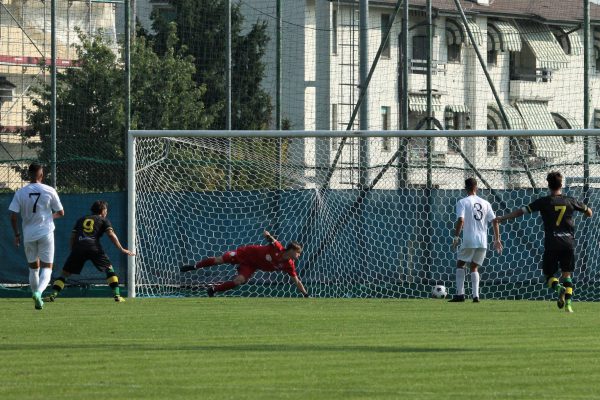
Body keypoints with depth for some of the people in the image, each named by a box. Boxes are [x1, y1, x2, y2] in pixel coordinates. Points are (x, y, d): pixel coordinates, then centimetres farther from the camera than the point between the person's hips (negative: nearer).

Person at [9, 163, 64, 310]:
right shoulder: (49, 191, -5)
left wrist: (16, 234, 5)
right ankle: (39, 292, -26)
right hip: (46, 233, -2)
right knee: (47, 267, -1)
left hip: (28, 234, 2)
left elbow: (13, 216, -6)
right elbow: (61, 213, 3)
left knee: (33, 267, 18)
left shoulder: (20, 193, -2)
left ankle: (36, 295, 22)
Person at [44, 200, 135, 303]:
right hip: (94, 247, -2)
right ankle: (117, 295, 3)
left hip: (78, 247, 2)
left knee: (66, 272, 8)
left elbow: (72, 238, 23)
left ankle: (53, 295, -7)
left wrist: (73, 251, 29)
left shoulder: (81, 219, 29)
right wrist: (121, 249, 1)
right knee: (109, 269, 13)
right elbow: (111, 235, 4)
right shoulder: (103, 220, 19)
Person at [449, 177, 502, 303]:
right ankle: (475, 295, 0)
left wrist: (456, 237, -10)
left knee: (460, 264, 13)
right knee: (474, 267, 15)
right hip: (483, 241, 4)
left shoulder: (462, 202, -3)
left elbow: (460, 220, -16)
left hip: (469, 241, -4)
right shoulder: (485, 203, 11)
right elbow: (495, 221, 8)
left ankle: (460, 294, 2)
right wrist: (497, 239, 12)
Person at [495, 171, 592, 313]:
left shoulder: (544, 201, -2)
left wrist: (503, 218, 8)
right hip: (568, 243, 2)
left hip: (551, 244, -2)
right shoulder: (570, 201, 5)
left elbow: (522, 211, -2)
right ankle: (568, 303, -11)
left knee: (549, 275, 9)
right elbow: (588, 212, 18)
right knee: (567, 274, 7)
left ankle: (558, 288, -23)